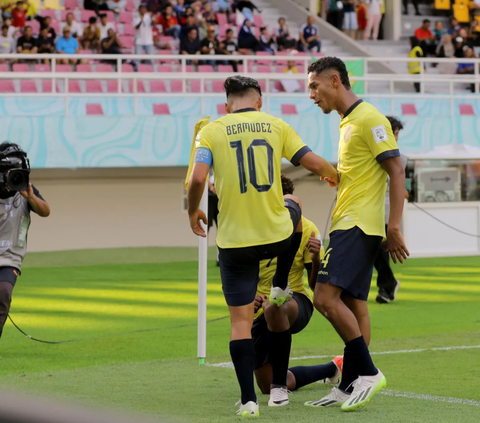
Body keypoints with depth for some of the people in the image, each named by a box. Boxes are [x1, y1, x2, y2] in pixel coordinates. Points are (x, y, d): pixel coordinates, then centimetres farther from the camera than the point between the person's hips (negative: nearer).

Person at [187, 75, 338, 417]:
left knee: (241, 320, 6)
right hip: (279, 235, 1)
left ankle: (248, 399, -2)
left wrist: (193, 212, 8)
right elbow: (315, 163, 1)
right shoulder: (276, 126, 2)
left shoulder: (211, 132, -1)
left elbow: (197, 179, -13)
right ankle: (280, 287, 37)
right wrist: (336, 177, 24)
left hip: (235, 241, -1)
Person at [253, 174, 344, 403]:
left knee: (274, 308, -44)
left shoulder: (306, 229, -12)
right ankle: (333, 369, 34)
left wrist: (316, 259, -30)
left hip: (296, 301, -4)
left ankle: (279, 384, -31)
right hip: (260, 311, 4)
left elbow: (316, 285, -11)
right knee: (266, 386, 11)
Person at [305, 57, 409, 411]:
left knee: (326, 297, -17)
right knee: (354, 305, 8)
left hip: (358, 225, -10)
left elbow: (397, 172, -15)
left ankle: (368, 372, -13)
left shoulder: (369, 119, -11)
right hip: (348, 224, 10)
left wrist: (394, 226, -19)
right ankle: (350, 386, 9)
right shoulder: (348, 122, 18)